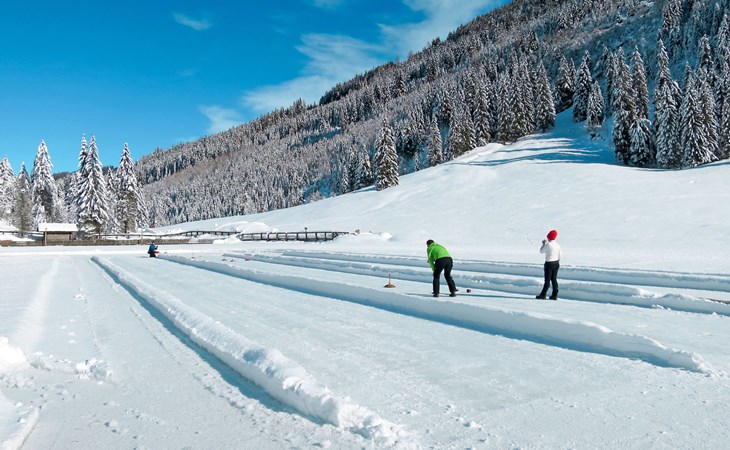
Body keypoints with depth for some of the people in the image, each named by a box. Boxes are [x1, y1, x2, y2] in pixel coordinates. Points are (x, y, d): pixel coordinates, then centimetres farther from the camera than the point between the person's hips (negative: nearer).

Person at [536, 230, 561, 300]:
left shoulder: (548, 244, -17)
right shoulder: (558, 245, 3)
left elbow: (541, 251, -5)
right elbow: (560, 255, 9)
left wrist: (543, 243, 7)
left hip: (549, 263, -6)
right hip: (556, 263, 6)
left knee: (547, 280, -3)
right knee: (554, 279, 11)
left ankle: (543, 295, 1)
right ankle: (554, 295, 13)